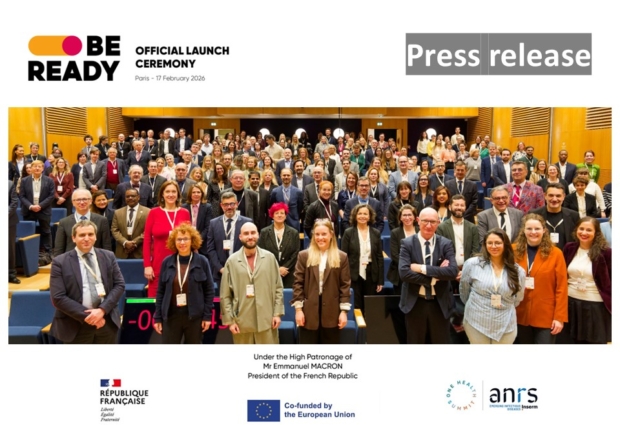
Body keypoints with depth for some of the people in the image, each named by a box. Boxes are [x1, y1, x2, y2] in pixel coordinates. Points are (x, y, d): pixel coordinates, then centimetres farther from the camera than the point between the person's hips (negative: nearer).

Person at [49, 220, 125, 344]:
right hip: (76, 326, -2)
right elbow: (58, 298, -9)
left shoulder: (108, 257, 5)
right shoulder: (60, 262, -4)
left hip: (107, 321, 3)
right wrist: (87, 315, -14)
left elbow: (119, 285, 2)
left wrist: (102, 310, -12)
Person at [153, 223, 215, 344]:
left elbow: (209, 290, -1)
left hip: (195, 316, -1)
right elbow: (160, 291, 6)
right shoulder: (167, 262, 2)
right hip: (171, 316, 1)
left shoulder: (202, 261, -3)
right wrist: (157, 317, 3)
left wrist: (207, 316, -5)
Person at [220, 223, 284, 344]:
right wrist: (229, 320, -2)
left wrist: (277, 313, -1)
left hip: (266, 320, 1)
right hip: (241, 322, 0)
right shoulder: (232, 261, -1)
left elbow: (278, 288, 4)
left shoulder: (269, 257, 3)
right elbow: (225, 295, 1)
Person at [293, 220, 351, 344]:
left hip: (332, 313, 1)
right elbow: (298, 283, 1)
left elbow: (345, 285, 1)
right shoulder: (304, 256, 1)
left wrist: (344, 310, -3)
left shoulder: (342, 257, 1)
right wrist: (298, 308, -4)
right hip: (308, 312, 0)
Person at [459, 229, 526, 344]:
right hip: (476, 323, -1)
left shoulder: (518, 271, -2)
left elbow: (517, 299, 13)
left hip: (505, 326, 2)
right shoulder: (472, 264, -9)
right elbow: (464, 289, 6)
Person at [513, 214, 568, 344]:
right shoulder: (513, 251, -1)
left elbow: (562, 288, -6)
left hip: (546, 317, -2)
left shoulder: (555, 253, -5)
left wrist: (560, 317, -10)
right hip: (520, 316, 2)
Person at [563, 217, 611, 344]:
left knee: (596, 341, 10)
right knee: (577, 340, 17)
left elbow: (612, 280, -5)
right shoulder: (569, 248, 1)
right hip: (572, 302, 4)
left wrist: (612, 303, -6)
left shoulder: (605, 252, -10)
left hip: (596, 305, -3)